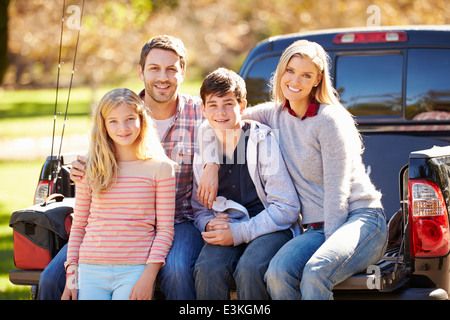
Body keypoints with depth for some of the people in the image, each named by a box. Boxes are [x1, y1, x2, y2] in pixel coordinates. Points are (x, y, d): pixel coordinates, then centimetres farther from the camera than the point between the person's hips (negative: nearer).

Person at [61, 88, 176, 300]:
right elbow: (78, 226, 12)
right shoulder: (90, 169, 9)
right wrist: (71, 274, 5)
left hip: (135, 272, -2)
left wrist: (149, 277, -10)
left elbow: (165, 229, 0)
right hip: (90, 270, 2)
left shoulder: (160, 168, 2)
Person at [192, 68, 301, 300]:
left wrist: (238, 233, -17)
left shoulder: (264, 141, -6)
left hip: (271, 228, -3)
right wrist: (209, 224, -8)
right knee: (207, 269, -31)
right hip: (227, 228, 3)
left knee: (250, 269, -35)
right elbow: (199, 209, 17)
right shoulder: (202, 150, 7)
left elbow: (287, 208, -9)